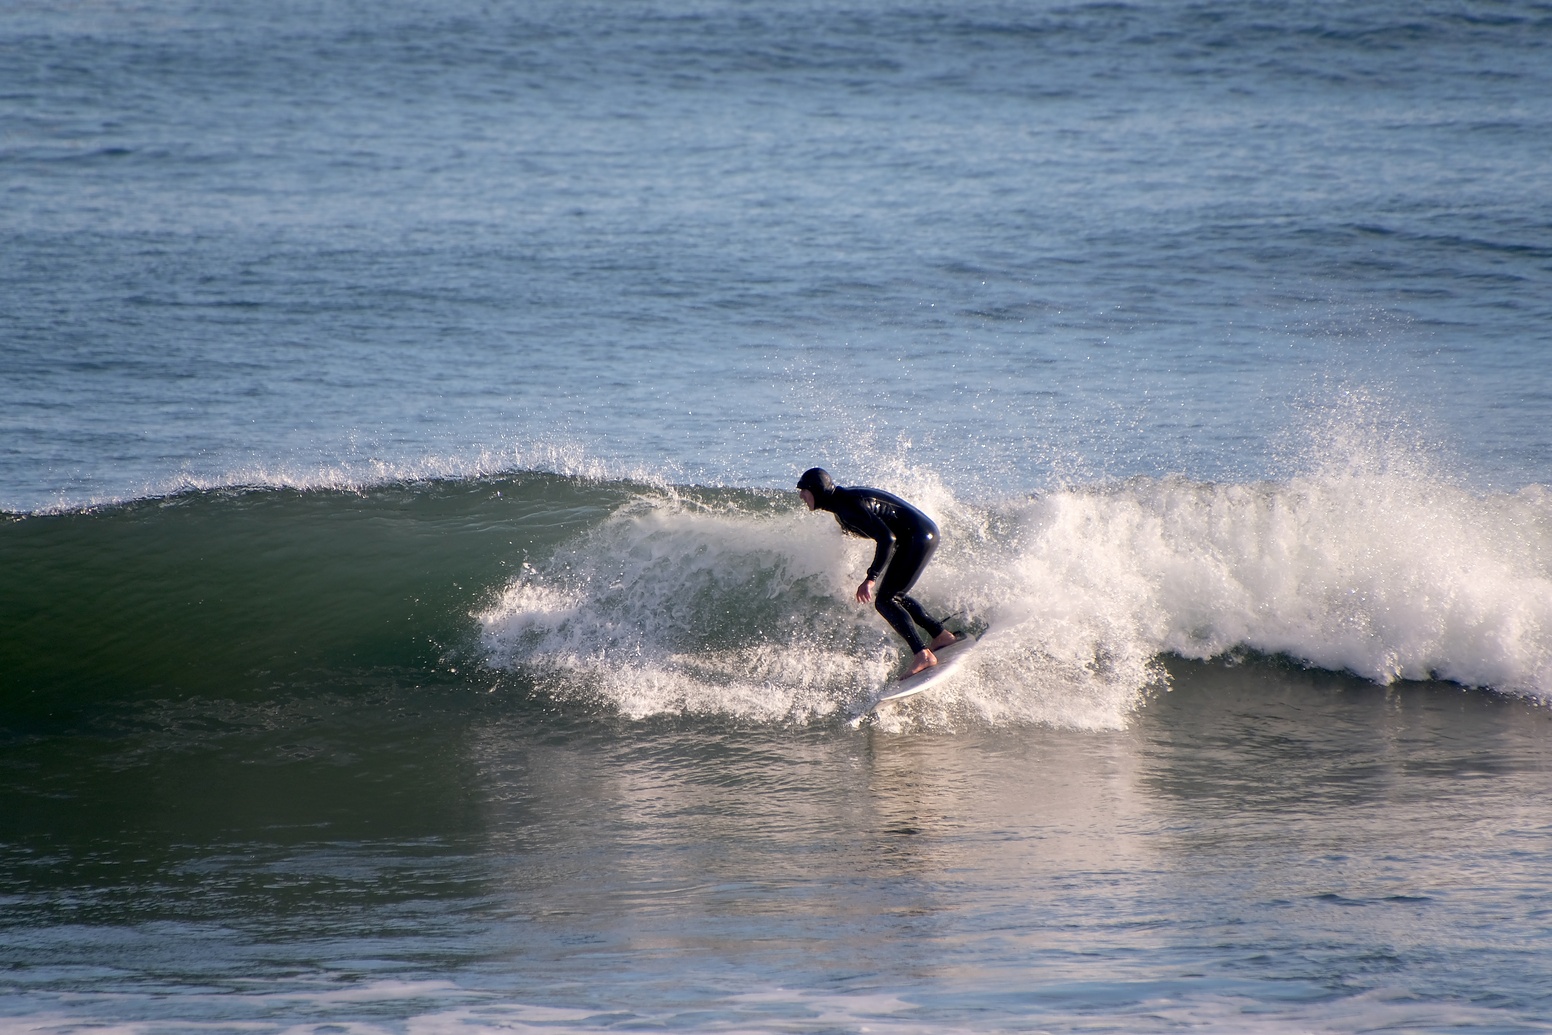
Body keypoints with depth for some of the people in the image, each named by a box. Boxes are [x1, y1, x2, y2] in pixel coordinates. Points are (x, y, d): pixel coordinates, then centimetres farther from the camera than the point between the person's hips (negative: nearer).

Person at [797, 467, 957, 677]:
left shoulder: (849, 506, -22)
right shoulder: (840, 504, 9)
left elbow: (886, 538, -29)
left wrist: (871, 579, -32)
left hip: (920, 536, -10)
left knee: (884, 601, -13)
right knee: (893, 596, 21)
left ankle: (923, 655, -19)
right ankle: (942, 636, 25)